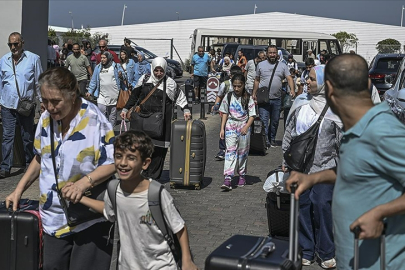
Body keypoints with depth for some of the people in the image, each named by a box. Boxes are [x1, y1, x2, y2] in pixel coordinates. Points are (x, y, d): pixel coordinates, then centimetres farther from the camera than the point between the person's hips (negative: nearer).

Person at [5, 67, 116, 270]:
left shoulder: (94, 121, -18)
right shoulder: (46, 119, 3)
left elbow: (113, 163, -19)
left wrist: (84, 182, -32)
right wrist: (19, 189, 13)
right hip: (54, 217, 6)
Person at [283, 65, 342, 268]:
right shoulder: (300, 103, 4)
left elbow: (343, 140, -4)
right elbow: (289, 132, 11)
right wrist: (286, 158, 11)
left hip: (325, 166, -3)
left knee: (322, 205, -3)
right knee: (302, 205, 7)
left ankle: (326, 253, 12)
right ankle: (306, 251, 19)